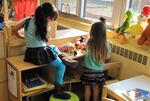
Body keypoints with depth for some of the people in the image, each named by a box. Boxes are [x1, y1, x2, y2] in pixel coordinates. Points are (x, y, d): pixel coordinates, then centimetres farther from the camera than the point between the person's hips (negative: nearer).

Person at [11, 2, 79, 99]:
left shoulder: (28, 20, 1)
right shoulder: (44, 26, -16)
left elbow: (14, 29, 10)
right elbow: (46, 38, 1)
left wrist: (20, 35, 25)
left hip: (30, 53, 8)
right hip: (39, 54, -8)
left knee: (53, 47, 32)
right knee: (62, 66, 5)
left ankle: (62, 57, 7)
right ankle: (58, 91, 10)